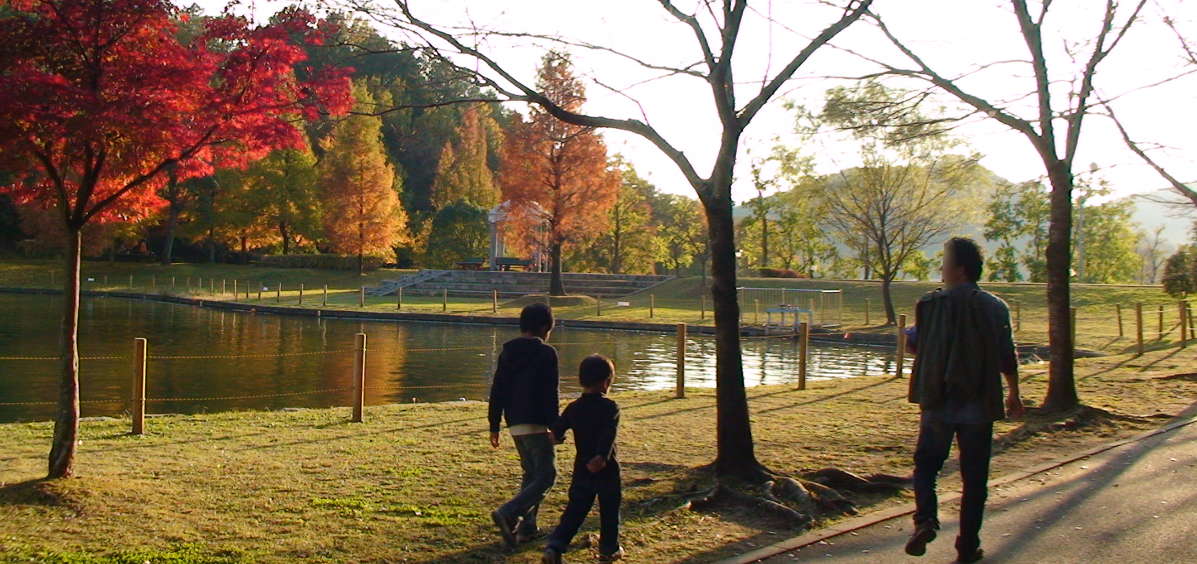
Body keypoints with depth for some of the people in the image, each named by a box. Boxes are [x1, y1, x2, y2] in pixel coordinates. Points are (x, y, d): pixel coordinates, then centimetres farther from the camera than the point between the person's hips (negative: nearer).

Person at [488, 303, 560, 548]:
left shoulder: (507, 352, 11)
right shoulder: (546, 353, -9)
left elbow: (497, 391, 12)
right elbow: (550, 394, -14)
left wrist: (494, 426, 16)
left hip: (514, 424, 8)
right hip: (535, 423, -8)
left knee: (531, 472, 19)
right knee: (546, 475, -4)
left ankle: (526, 527, 15)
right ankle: (508, 514, -20)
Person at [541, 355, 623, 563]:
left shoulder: (573, 408, 2)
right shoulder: (610, 407, -11)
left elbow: (556, 432, 3)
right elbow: (609, 434, -27)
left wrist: (559, 438, 25)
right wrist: (603, 457, -35)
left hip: (581, 470, 4)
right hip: (607, 470, -4)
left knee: (573, 512, 7)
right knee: (609, 511, 14)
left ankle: (554, 547, -7)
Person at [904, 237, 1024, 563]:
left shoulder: (933, 304, -7)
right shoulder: (995, 307, -1)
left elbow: (914, 346, 3)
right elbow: (1008, 358, 4)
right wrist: (1013, 395, 18)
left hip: (938, 404, -1)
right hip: (979, 407, 2)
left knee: (926, 463, 15)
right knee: (974, 477, 10)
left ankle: (925, 519, -8)